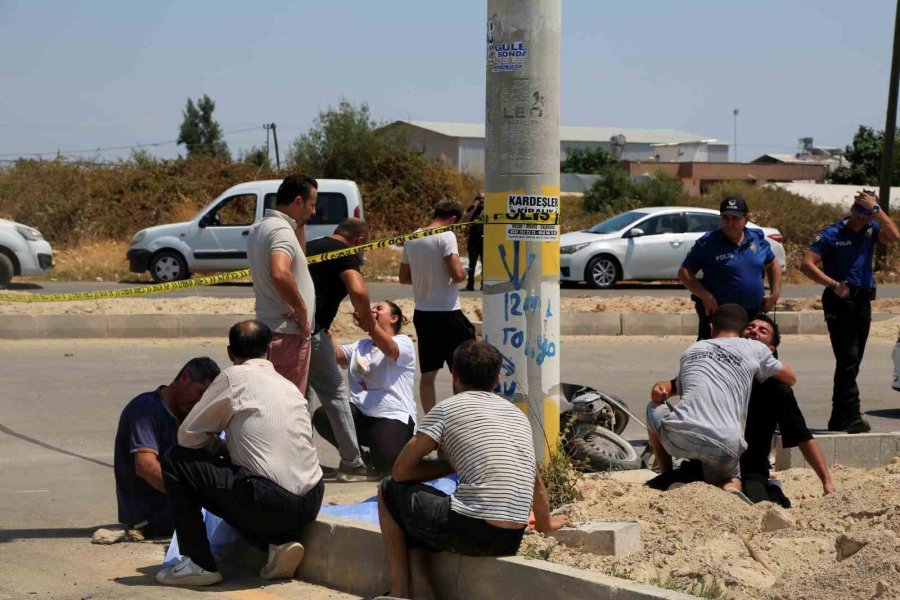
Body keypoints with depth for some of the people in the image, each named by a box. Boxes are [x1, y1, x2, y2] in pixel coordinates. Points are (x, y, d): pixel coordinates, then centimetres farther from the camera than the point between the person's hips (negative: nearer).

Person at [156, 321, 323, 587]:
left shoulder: (234, 378, 0)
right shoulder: (289, 385, 19)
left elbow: (188, 435, 4)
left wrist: (223, 449, 19)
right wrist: (231, 450, 38)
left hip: (270, 502, -7)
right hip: (311, 504, 7)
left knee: (175, 461, 7)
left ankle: (199, 564, 8)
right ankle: (279, 542, 10)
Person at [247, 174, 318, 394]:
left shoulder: (260, 227, 14)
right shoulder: (281, 230, -17)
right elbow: (281, 274, -34)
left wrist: (299, 224, 17)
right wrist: (301, 310, -21)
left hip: (268, 326, 10)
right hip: (288, 332, -10)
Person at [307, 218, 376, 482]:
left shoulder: (309, 247, 22)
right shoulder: (346, 255, -3)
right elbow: (358, 291, -21)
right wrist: (367, 321, -2)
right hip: (309, 331, -7)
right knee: (334, 393, 5)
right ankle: (352, 465, 10)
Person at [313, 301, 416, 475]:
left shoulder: (404, 343, 0)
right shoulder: (359, 346, 20)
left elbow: (388, 348, -24)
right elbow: (334, 354, 2)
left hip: (393, 417, -5)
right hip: (359, 413, 5)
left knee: (384, 463, -30)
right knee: (321, 417, -21)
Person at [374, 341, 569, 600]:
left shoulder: (448, 408, 1)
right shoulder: (517, 414, 19)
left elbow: (401, 471, 2)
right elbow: (535, 480, 29)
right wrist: (546, 522, 45)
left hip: (471, 532, -7)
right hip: (511, 541, 7)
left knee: (390, 490, 18)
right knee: (414, 509, 27)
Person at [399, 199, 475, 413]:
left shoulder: (412, 239, 8)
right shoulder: (446, 236, -12)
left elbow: (404, 277, 16)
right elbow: (457, 274, -20)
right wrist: (463, 273, 1)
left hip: (422, 313, 7)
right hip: (447, 313, -7)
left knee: (428, 373, 10)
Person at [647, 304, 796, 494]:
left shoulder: (690, 350, 23)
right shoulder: (754, 348, 16)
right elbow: (791, 379, 33)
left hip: (678, 437, 1)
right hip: (724, 446, -1)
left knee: (654, 407, 33)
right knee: (729, 480, 32)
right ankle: (731, 490, -4)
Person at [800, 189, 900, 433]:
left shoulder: (871, 230, 9)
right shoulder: (831, 234, -5)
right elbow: (807, 265, -11)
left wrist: (876, 208, -11)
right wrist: (834, 284, -19)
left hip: (863, 300, 6)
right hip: (840, 301, -6)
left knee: (852, 361, 9)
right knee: (848, 358, -12)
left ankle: (839, 418, 17)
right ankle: (852, 416, -13)